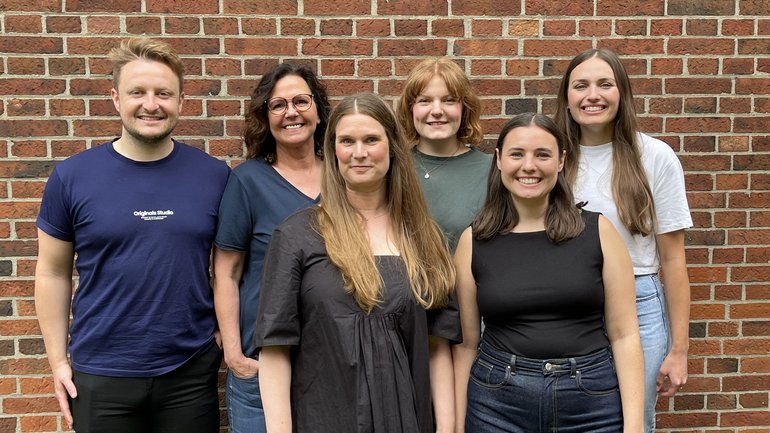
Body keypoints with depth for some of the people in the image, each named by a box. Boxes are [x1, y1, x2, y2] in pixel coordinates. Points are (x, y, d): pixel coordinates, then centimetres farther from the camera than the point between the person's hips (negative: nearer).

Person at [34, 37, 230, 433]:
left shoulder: (214, 176, -4)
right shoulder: (72, 176, -4)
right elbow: (53, 273, 3)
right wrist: (58, 360, 2)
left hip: (191, 372, 1)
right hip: (100, 376, 0)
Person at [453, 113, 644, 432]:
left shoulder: (597, 231, -2)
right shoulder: (474, 241, -1)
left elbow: (624, 335, -2)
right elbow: (466, 343, 2)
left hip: (592, 402, 0)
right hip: (497, 405, 0)